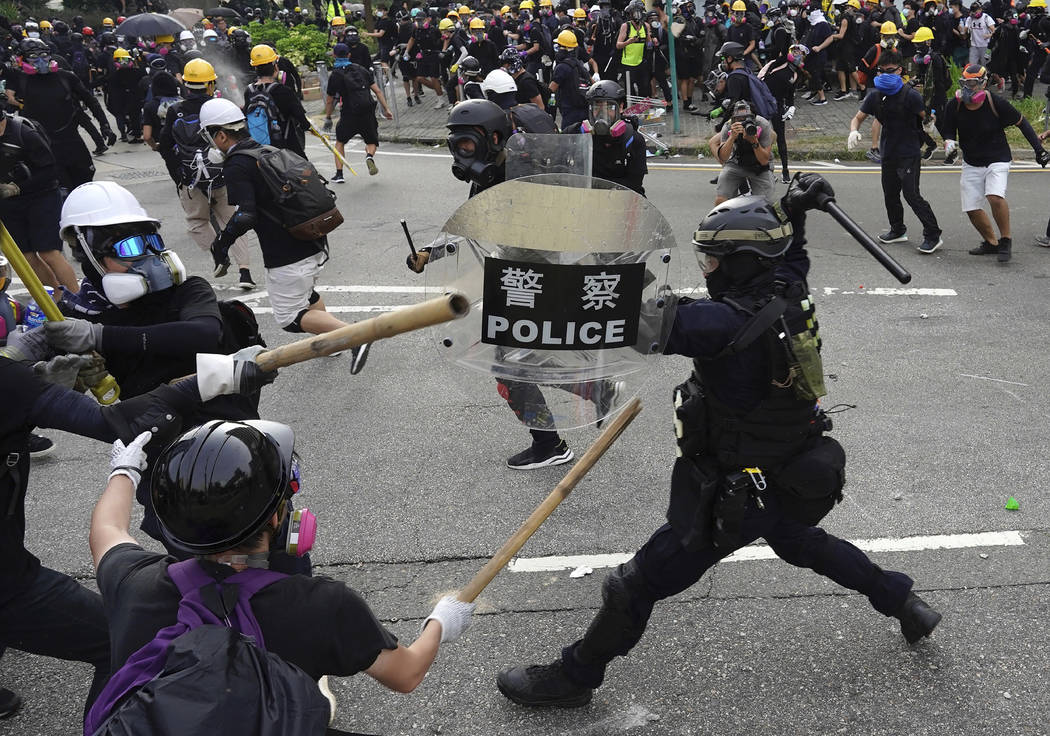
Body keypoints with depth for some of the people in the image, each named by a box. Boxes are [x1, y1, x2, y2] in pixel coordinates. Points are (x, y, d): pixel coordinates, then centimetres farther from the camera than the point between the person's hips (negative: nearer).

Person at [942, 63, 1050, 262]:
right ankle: (991, 242, 21)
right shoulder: (954, 106, -7)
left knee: (995, 197, -28)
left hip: (997, 160, -4)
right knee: (972, 209, -1)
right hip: (971, 163, 4)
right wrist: (949, 143, -23)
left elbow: (1021, 122, -3)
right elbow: (949, 133, 2)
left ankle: (1005, 240, -8)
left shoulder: (996, 103, -16)